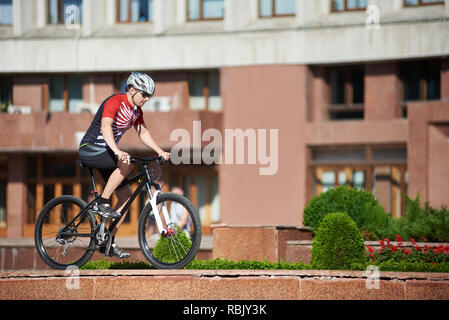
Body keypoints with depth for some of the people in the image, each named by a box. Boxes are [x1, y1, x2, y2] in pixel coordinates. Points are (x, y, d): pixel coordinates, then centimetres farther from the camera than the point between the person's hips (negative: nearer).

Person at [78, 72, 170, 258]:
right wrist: (118, 152, -49)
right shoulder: (114, 102, -21)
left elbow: (143, 132, 17)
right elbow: (105, 127, -35)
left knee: (126, 196, 0)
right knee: (127, 163, -32)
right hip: (90, 150, -9)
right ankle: (101, 203, -21)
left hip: (106, 153, 9)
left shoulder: (136, 110, 7)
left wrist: (160, 151, 4)